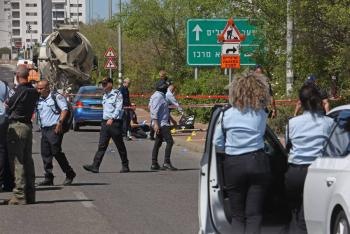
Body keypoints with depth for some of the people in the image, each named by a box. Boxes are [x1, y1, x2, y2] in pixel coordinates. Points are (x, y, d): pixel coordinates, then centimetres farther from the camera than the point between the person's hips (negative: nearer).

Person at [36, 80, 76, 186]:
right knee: (45, 153, 3)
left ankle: (69, 174, 3)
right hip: (44, 129, 7)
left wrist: (60, 122, -19)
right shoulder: (39, 100, 16)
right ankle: (48, 178, 7)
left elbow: (64, 109, -10)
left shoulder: (56, 97, -3)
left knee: (56, 152, -10)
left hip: (55, 129, -7)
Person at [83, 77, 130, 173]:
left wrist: (112, 119, -27)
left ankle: (125, 166, 14)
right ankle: (95, 166, -8)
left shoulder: (117, 94, -8)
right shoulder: (105, 95, 17)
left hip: (115, 122, -7)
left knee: (120, 146, 3)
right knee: (102, 145, -1)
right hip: (105, 122, 7)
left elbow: (118, 108, -17)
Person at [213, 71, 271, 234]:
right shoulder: (261, 114, 0)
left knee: (237, 214, 10)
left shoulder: (226, 114, -1)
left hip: (233, 165, 0)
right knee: (254, 214, 2)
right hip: (257, 162, 0)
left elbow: (217, 144, 2)